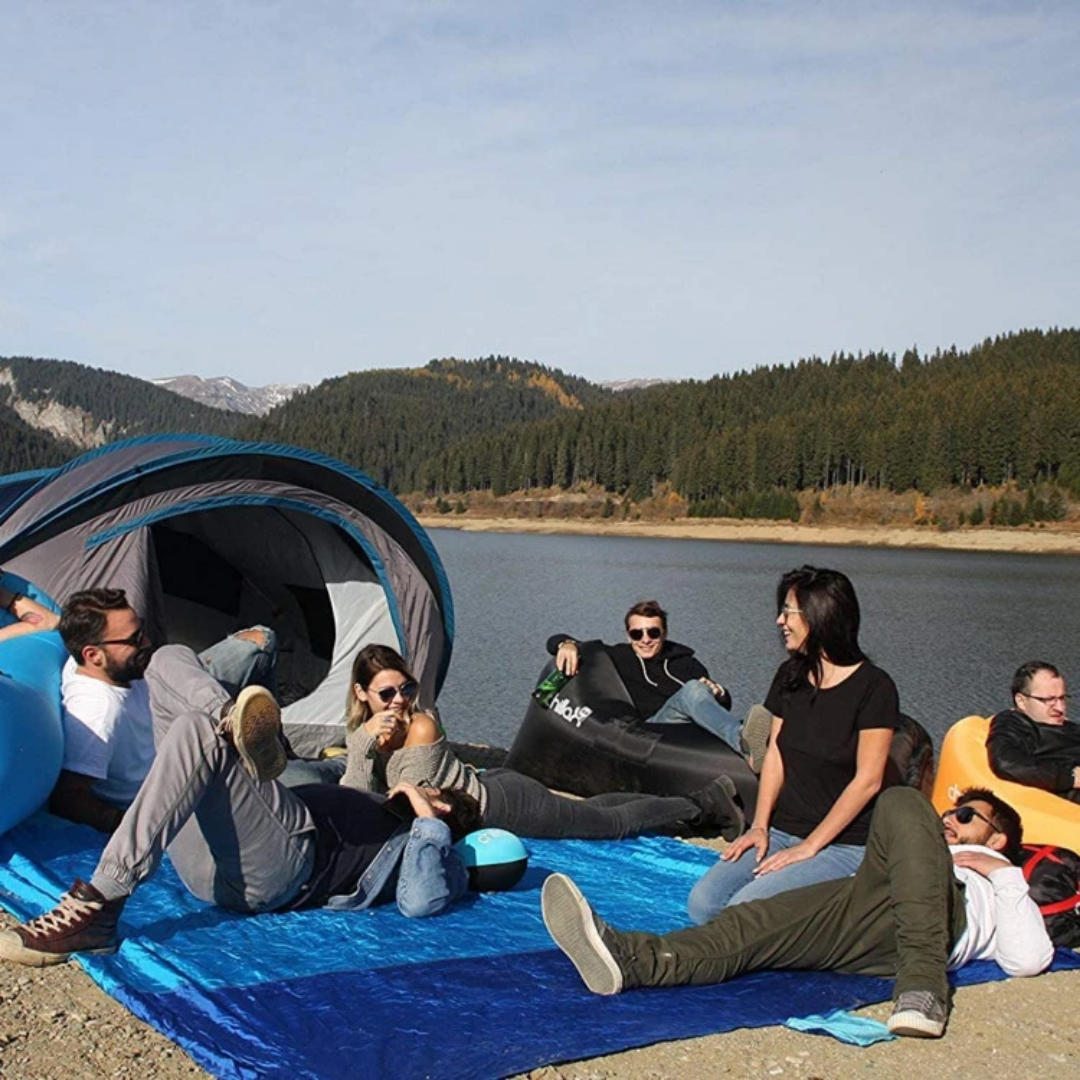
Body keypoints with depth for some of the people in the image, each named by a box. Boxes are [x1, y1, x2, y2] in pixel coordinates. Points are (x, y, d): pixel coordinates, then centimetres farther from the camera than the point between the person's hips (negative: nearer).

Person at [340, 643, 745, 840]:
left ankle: (704, 804, 27)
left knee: (615, 823, 8)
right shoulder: (360, 730, -5)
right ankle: (703, 800, 41)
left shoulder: (420, 728, -28)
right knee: (592, 810, 25)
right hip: (489, 789, 8)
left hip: (504, 803, -8)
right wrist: (364, 744, -28)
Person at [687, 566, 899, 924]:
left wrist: (808, 847, -14)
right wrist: (760, 825, -2)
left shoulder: (873, 688, -11)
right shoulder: (790, 676, 9)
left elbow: (867, 781, -13)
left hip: (843, 844, -5)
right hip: (782, 831, 5)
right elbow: (775, 755, 10)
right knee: (702, 903, -18)